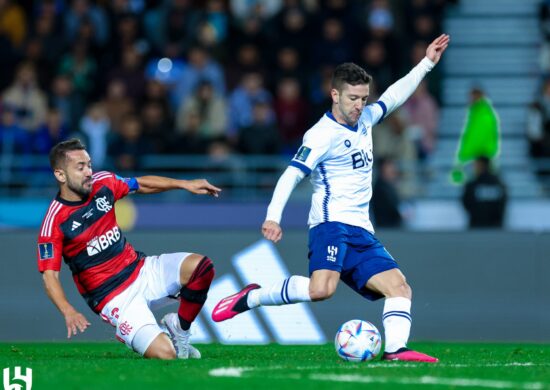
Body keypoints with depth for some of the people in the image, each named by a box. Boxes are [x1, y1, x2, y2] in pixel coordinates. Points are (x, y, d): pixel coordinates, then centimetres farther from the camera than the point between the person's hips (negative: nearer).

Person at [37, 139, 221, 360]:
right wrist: (68, 312, -33)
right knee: (164, 354, -25)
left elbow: (143, 184, 18)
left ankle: (178, 328, 6)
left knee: (200, 266, -18)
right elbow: (49, 275, -17)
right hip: (114, 298, -6)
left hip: (141, 270, 6)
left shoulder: (103, 184, 0)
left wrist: (185, 184, 9)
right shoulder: (54, 222, -16)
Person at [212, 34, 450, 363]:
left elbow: (393, 96, 33)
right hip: (332, 224, -9)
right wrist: (273, 216, -29)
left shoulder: (364, 120, 16)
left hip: (362, 231, 9)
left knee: (399, 287, -6)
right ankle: (251, 298, -12)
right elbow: (293, 174, -17)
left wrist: (427, 63, 33)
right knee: (321, 289, -29)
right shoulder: (323, 135, -9)